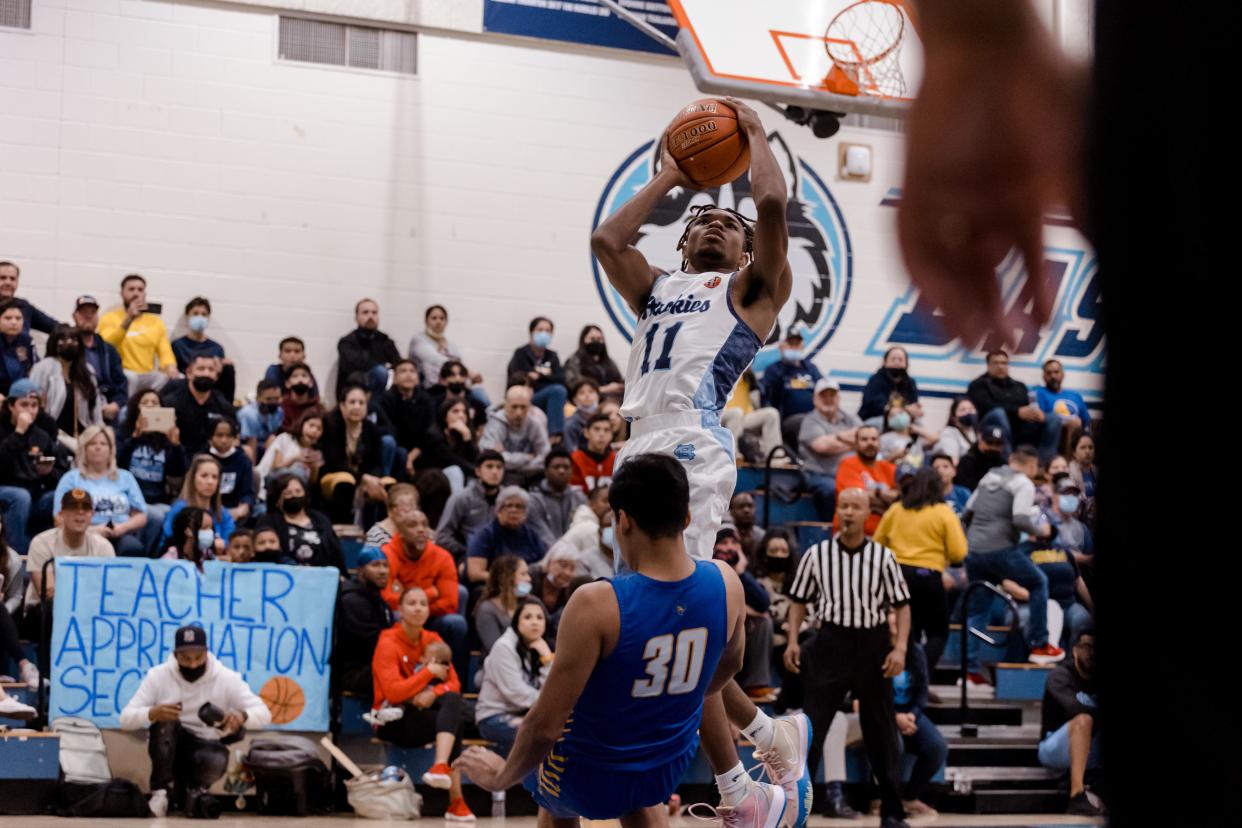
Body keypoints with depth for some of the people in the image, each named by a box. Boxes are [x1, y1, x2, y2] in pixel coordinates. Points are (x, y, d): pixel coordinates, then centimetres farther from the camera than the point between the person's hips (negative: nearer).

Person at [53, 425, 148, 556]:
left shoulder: (125, 477, 22)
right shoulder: (71, 478, 15)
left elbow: (141, 517, 18)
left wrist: (123, 527, -5)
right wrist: (90, 529, -11)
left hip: (122, 535, 2)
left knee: (133, 548, -36)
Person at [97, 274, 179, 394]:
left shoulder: (155, 321, 16)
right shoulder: (110, 318, 5)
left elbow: (165, 351, 8)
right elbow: (106, 346, -13)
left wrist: (171, 368, -16)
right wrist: (128, 319, -23)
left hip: (149, 376, 4)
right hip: (123, 374, -4)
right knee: (128, 377, -38)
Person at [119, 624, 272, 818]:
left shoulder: (227, 678, -11)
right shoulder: (158, 675, -11)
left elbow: (264, 714, -15)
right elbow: (126, 718, -14)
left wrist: (241, 715, -40)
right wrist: (152, 713, -37)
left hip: (205, 748, 0)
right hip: (167, 747, 0)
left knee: (216, 760, -35)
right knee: (164, 720, -32)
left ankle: (194, 790, 1)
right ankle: (161, 791, -18)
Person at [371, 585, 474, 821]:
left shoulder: (433, 640, 8)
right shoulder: (388, 643, -10)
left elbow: (454, 684, 0)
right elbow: (393, 692, -22)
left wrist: (433, 693, -22)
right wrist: (430, 672, -16)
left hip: (424, 712, 6)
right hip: (393, 720, -6)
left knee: (453, 699, -26)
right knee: (455, 723, -27)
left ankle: (441, 766, -39)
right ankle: (456, 801, -36)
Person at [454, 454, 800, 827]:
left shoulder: (596, 604, -31)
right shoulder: (725, 583, -15)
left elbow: (545, 726, -24)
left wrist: (501, 778, -5)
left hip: (588, 781, -3)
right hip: (669, 769, 3)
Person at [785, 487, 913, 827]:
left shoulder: (883, 557, -1)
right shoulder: (817, 554, 0)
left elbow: (902, 605, 2)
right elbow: (799, 600, 8)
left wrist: (900, 648, -9)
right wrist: (793, 641, -2)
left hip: (872, 644, 1)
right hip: (830, 642, 0)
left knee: (882, 732, 7)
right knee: (811, 726, -2)